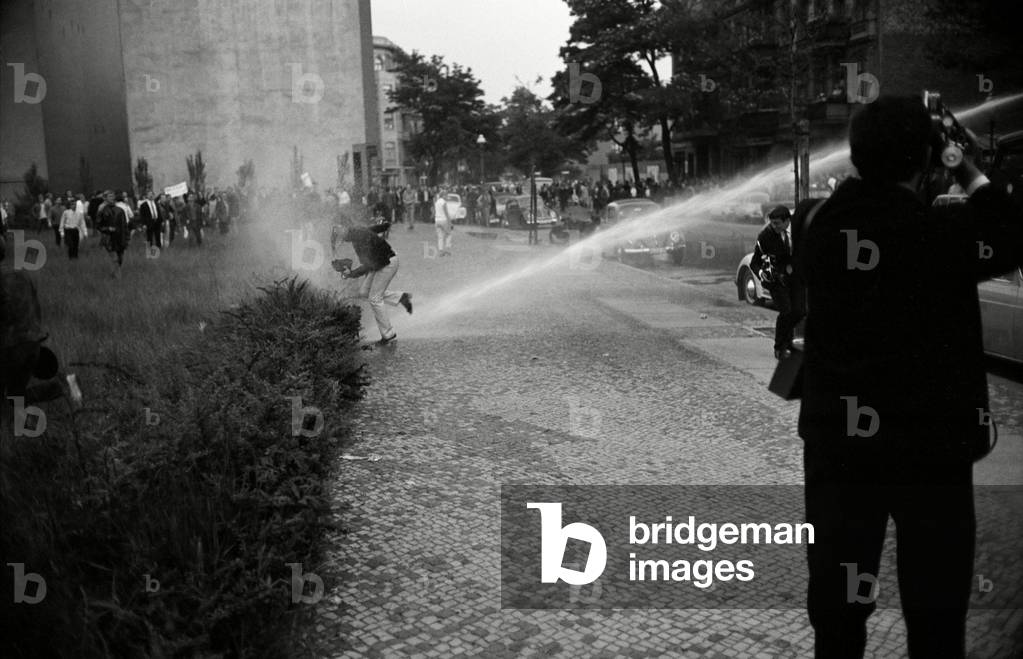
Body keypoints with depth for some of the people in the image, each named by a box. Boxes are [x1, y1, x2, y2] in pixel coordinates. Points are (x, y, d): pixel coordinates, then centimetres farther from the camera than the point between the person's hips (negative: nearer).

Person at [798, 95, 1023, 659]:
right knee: (935, 604, 12)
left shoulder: (820, 231, -5)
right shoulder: (948, 230, -14)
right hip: (933, 444, -3)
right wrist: (972, 177, 14)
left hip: (837, 442, 3)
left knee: (837, 601, 13)